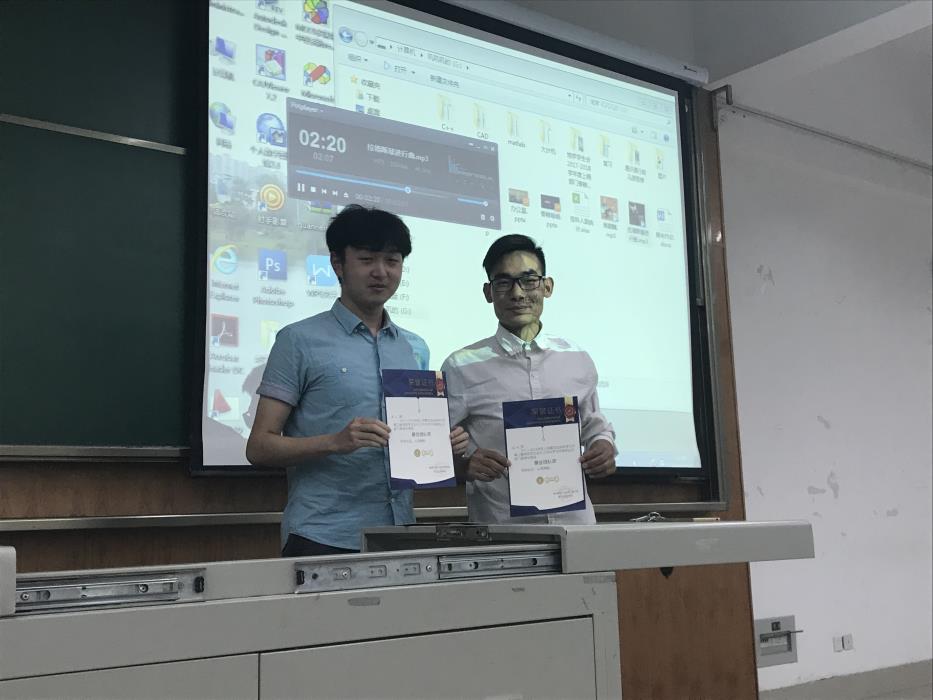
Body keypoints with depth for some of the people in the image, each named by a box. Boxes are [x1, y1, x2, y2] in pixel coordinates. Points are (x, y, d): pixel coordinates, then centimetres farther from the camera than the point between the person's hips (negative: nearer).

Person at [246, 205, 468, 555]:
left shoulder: (415, 348, 13)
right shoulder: (300, 340, -3)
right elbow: (259, 447, -6)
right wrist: (335, 442, -21)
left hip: (398, 537, 5)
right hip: (323, 538, -5)